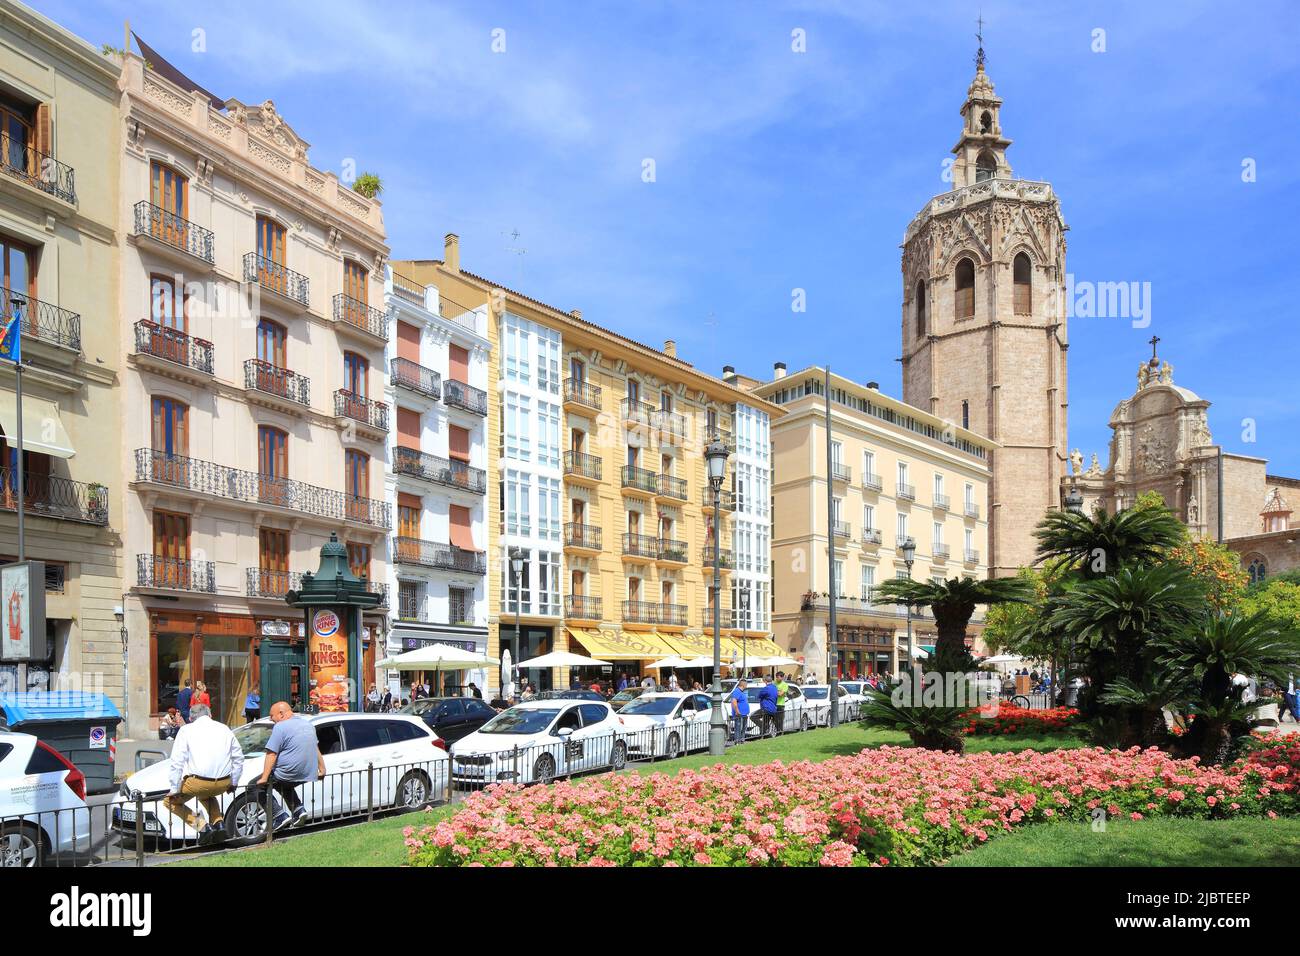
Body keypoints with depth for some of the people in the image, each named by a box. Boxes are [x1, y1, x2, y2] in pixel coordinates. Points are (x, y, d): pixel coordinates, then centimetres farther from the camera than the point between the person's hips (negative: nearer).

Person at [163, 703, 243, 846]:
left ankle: (202, 827, -1)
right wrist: (234, 782, 29)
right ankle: (218, 823, 13)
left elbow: (176, 762, -3)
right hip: (223, 783, 5)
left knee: (170, 801, 18)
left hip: (198, 782, -5)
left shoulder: (186, 730, 4)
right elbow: (238, 757, 20)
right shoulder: (224, 728, 16)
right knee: (207, 795, 37)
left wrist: (175, 789, 2)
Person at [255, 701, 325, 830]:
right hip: (308, 774, 9)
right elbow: (316, 750, 23)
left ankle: (281, 815, -3)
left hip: (289, 774, -8)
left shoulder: (281, 727, -12)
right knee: (285, 785, 34)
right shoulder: (308, 725, 14)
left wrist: (264, 778, -16)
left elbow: (271, 754, -16)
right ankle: (298, 810, 17)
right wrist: (322, 769, 30)